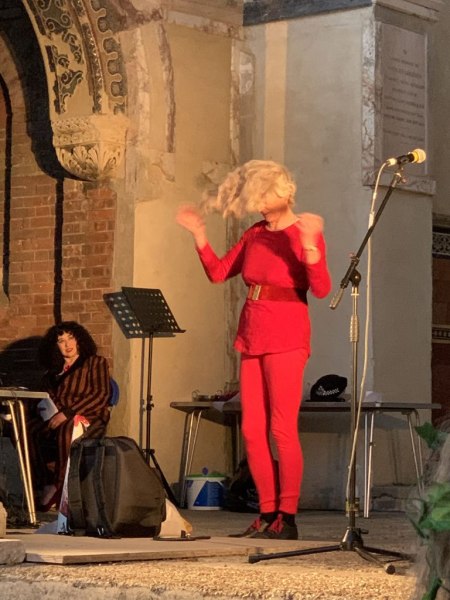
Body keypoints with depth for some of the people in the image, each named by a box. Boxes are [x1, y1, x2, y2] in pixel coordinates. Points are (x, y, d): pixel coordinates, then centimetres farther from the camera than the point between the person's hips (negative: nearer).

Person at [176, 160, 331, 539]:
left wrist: (308, 244, -31)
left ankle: (288, 518, -4)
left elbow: (321, 289, -19)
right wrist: (199, 234, 10)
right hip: (252, 337, 7)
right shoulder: (255, 235, 13)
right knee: (252, 430, 4)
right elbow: (217, 272, 19)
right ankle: (268, 515, 11)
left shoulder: (305, 234, -6)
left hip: (286, 338, -7)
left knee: (282, 429, -9)